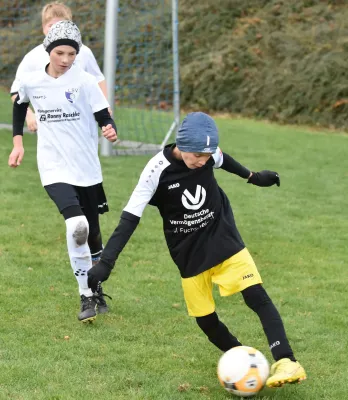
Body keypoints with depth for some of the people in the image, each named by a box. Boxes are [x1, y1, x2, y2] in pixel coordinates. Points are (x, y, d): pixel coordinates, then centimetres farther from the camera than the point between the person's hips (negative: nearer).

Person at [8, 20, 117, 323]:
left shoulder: (85, 81, -8)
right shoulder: (31, 81, -2)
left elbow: (104, 118, -8)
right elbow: (20, 106, 19)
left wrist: (110, 131, -30)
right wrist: (18, 143, 15)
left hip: (87, 168, 1)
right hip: (54, 168, -1)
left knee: (92, 233, 11)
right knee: (76, 225, -23)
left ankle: (96, 290, 34)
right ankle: (86, 296, -12)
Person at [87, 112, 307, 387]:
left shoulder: (208, 155, -13)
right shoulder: (158, 170, -23)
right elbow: (131, 216, -21)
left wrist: (253, 177, 30)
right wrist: (106, 261, -27)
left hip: (224, 239, 1)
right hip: (190, 254, -1)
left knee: (257, 296, -15)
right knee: (206, 320, 1)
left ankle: (286, 362, -19)